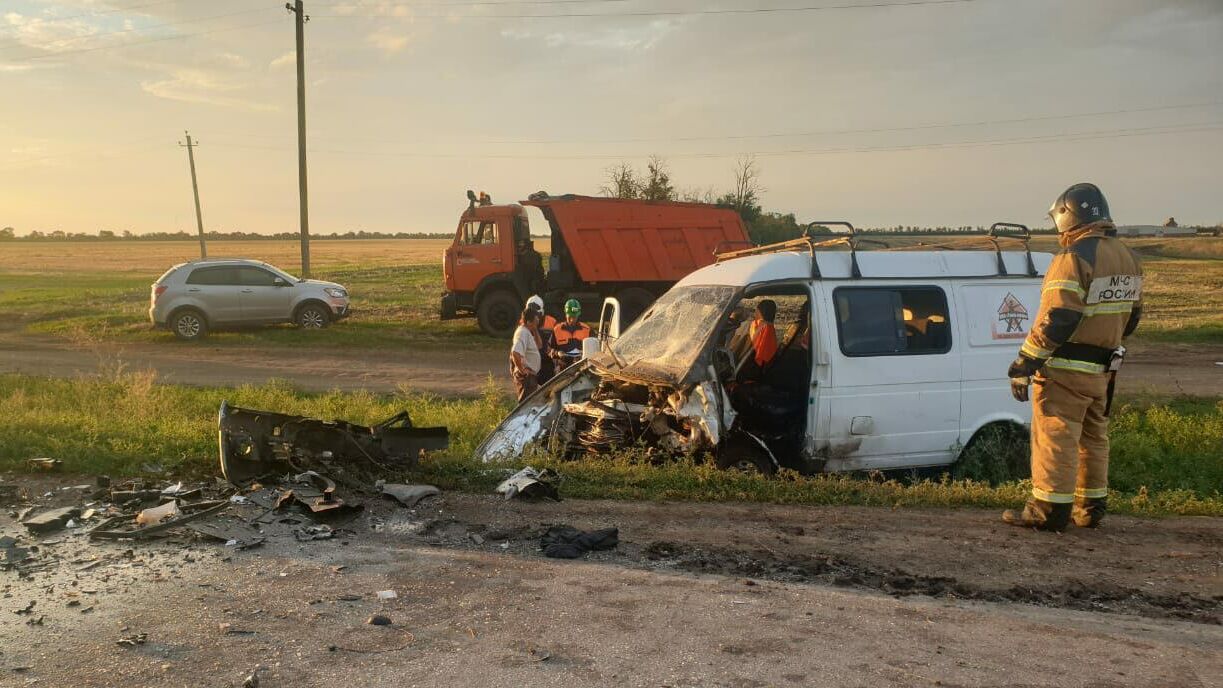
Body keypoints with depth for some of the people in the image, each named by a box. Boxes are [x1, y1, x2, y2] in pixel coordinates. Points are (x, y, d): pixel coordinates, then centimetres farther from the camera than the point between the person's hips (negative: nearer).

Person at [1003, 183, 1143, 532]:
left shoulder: (1074, 258, -17)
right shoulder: (1127, 258, 12)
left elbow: (1055, 320, -23)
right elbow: (1131, 316, 19)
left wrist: (1023, 365, -20)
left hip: (1066, 370, -9)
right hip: (1103, 369, 9)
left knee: (1056, 438, -4)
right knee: (1093, 438, 16)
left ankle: (1049, 511, -2)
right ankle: (1091, 509, 24)